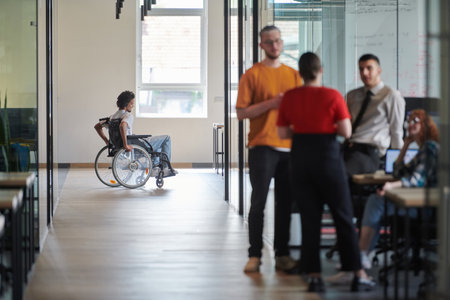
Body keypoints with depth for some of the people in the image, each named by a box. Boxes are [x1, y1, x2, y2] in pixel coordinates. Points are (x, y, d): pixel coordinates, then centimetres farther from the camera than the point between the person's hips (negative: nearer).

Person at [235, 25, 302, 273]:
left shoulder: (293, 75, 14)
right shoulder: (252, 74, 2)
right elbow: (241, 112, -5)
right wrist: (271, 103, -14)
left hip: (289, 146, 4)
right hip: (262, 146, -4)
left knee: (285, 203, 5)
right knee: (259, 202, -5)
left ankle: (282, 254, 11)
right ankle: (254, 255, 0)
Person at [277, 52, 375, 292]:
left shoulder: (289, 97, 0)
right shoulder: (332, 96, -9)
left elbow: (282, 133, 4)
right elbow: (346, 131, -11)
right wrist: (329, 126, 8)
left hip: (300, 155, 3)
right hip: (327, 154, -3)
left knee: (309, 219, 8)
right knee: (343, 217, 5)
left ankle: (314, 277, 7)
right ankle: (359, 275, 6)